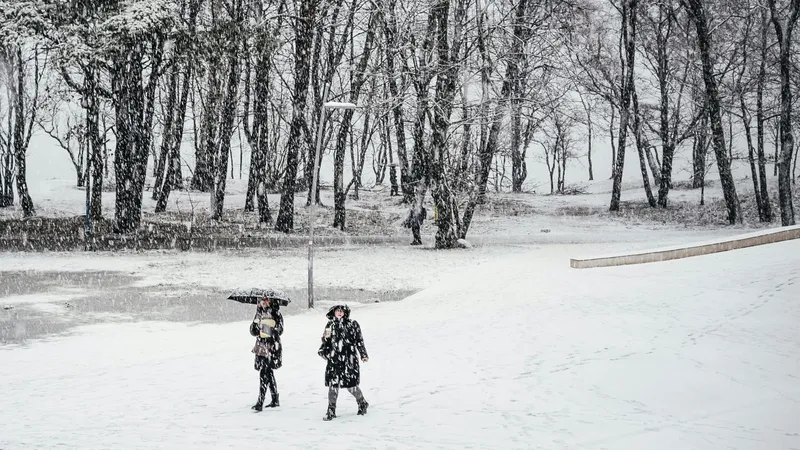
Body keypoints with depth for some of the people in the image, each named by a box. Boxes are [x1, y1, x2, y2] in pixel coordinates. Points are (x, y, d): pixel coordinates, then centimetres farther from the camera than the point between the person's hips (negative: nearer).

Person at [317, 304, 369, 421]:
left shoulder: (352, 325, 1)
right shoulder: (330, 325, 9)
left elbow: (359, 341, 5)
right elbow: (326, 342, 19)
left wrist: (364, 355, 5)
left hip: (349, 359, -3)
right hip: (334, 359, 3)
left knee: (351, 385, 1)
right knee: (333, 385, -2)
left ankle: (362, 403, 27)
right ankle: (331, 410, 6)